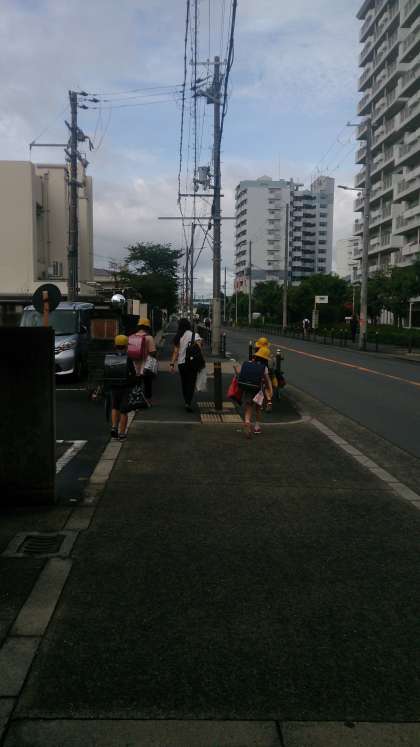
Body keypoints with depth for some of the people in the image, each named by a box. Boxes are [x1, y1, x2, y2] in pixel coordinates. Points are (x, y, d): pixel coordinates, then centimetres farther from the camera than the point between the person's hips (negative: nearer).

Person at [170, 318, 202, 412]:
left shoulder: (178, 337, 3)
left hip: (181, 364, 3)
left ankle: (187, 402, 23)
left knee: (184, 383, 16)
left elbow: (175, 351, 0)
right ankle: (189, 403, -15)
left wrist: (172, 364, 2)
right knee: (191, 383, 0)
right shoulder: (195, 335, -4)